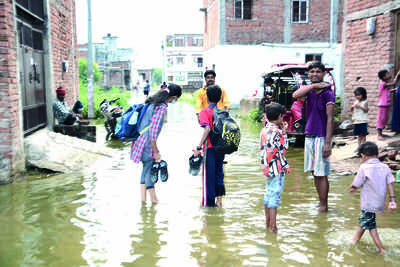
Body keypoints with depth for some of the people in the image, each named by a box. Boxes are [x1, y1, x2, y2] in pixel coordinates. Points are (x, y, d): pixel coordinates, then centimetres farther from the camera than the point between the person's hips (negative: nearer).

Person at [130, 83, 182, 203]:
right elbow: (153, 131, -22)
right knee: (150, 169, 1)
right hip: (147, 145, -9)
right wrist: (156, 152, -16)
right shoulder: (161, 108, -19)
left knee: (147, 167, 17)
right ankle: (153, 199, 13)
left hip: (140, 140, 9)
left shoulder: (153, 101, 8)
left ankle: (143, 197, 26)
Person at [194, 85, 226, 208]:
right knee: (219, 172, 16)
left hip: (210, 148, -5)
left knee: (209, 174, 4)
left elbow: (207, 129, -21)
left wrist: (199, 147, -19)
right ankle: (219, 200, 18)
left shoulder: (205, 112, -8)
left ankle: (209, 202, 11)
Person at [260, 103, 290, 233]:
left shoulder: (264, 130, 8)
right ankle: (273, 226, 3)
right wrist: (284, 132, -8)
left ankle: (267, 222, 26)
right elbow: (284, 149, -14)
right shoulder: (276, 131, -17)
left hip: (267, 167, 8)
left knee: (268, 194, 16)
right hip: (277, 168, -8)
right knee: (275, 196, -3)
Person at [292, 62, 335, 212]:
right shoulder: (309, 90, 9)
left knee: (321, 174, -1)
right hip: (309, 136, 7)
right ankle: (321, 203, 25)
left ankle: (324, 206, 10)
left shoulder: (327, 93, -9)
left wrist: (327, 143, -18)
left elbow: (330, 119, -13)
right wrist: (314, 85, -16)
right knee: (315, 173, 13)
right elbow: (295, 95, -13)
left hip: (321, 138, -6)